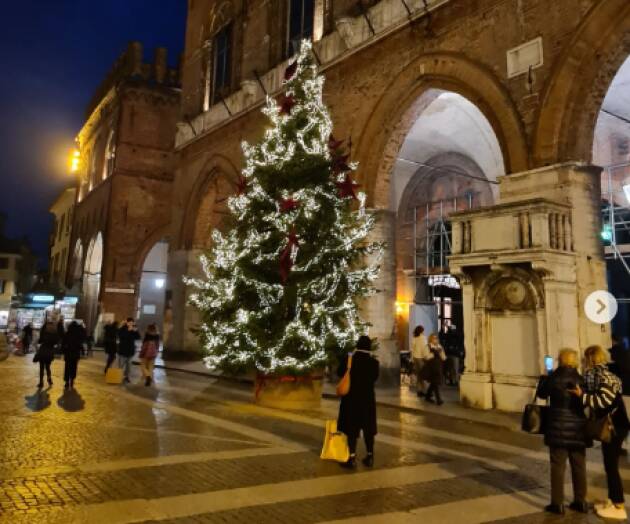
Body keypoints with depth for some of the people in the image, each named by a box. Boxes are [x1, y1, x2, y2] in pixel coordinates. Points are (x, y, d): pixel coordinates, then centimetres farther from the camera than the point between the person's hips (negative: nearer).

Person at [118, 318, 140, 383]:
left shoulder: (134, 329, 5)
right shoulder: (122, 329, -6)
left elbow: (138, 338, -1)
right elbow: (121, 336, -24)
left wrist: (135, 331, -17)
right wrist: (128, 330, -29)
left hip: (130, 349, 3)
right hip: (122, 349, -3)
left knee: (128, 364, 7)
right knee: (121, 364, -3)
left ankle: (126, 377, 15)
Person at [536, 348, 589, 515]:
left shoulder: (554, 377, -9)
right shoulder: (581, 379, -1)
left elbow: (541, 394, 4)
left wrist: (544, 378, 16)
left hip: (559, 427, -3)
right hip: (578, 427, 4)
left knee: (558, 465, 2)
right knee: (579, 465, 14)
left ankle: (557, 503, 6)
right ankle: (580, 501, 22)